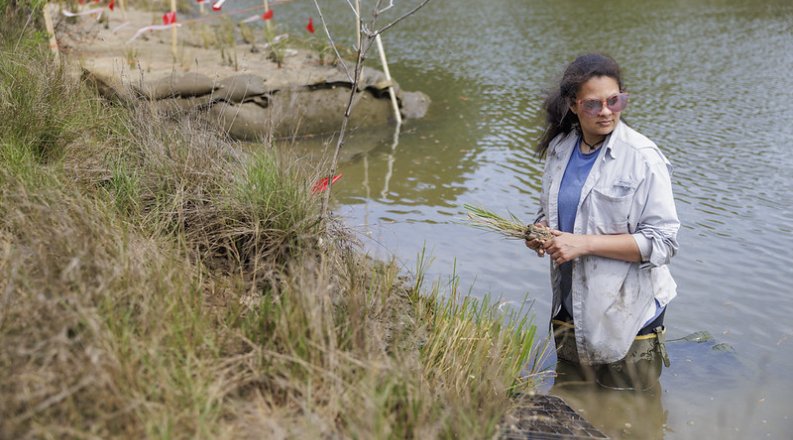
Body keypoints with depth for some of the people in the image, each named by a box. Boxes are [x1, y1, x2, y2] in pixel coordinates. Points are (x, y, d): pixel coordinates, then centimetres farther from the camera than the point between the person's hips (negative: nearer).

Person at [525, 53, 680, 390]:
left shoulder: (642, 157, -17)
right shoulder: (560, 148, 1)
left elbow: (662, 241, -19)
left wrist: (585, 243, -26)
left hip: (627, 315, -5)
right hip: (570, 309, 6)